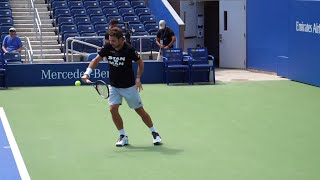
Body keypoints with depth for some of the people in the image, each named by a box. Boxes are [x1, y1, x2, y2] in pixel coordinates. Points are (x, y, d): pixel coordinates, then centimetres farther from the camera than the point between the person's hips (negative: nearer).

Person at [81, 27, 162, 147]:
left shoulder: (129, 50, -19)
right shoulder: (108, 47, -10)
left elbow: (140, 63, -4)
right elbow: (96, 60, -2)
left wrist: (138, 78, -14)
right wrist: (87, 73, -16)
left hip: (129, 86, -3)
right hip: (114, 86, 3)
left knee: (140, 110, 3)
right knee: (113, 109, -12)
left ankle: (154, 133, 21)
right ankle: (123, 136, 4)